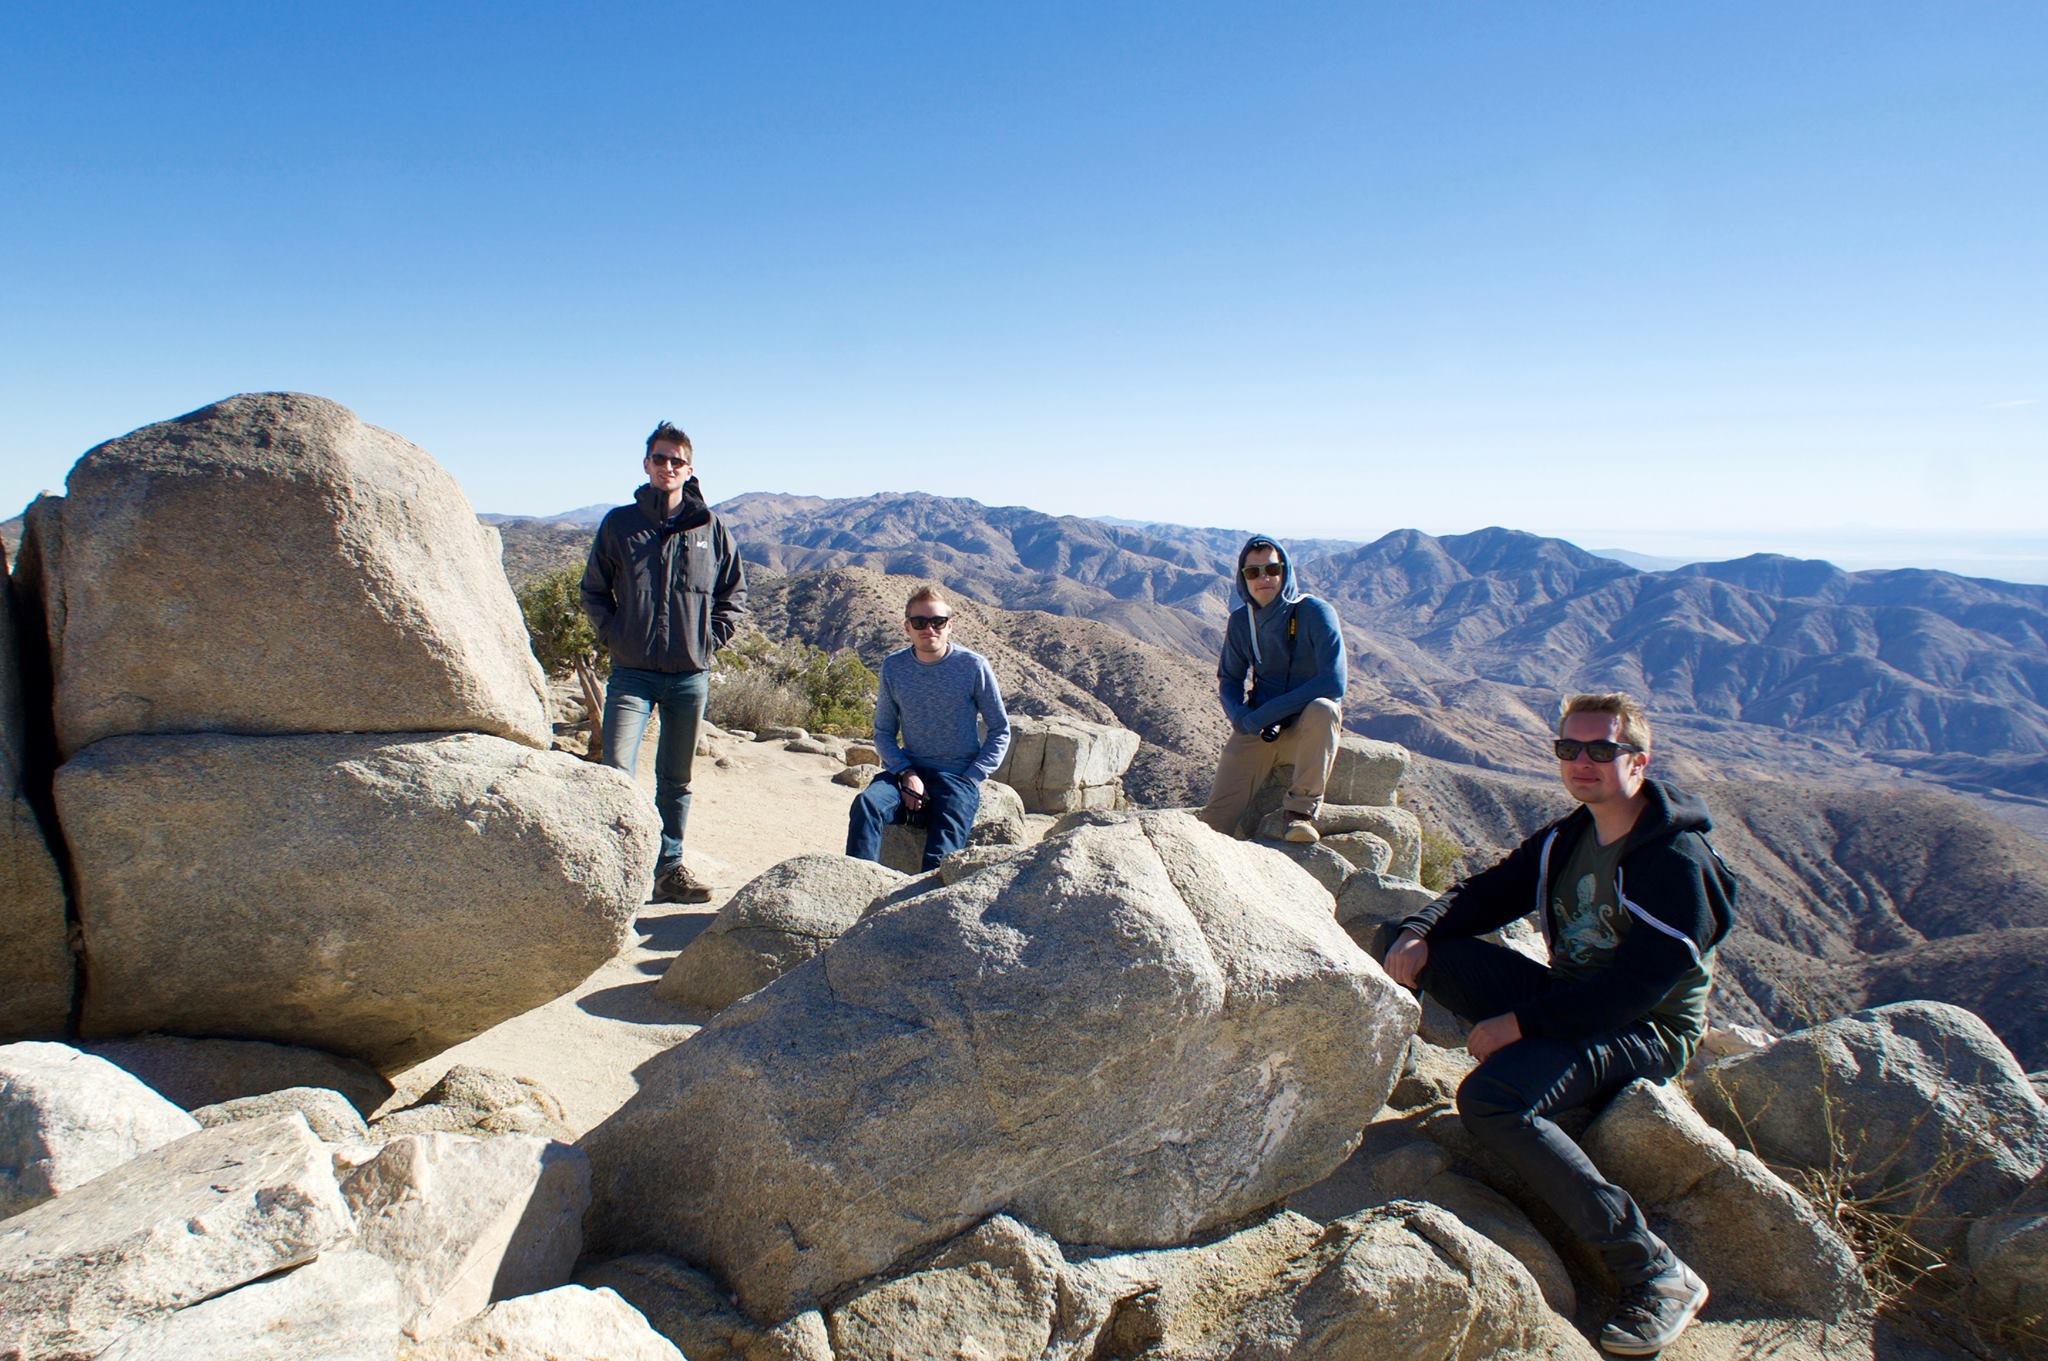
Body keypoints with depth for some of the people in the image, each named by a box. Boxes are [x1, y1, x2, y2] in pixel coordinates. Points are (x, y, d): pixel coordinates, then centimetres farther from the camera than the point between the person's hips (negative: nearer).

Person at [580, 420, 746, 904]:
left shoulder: (710, 527, 5)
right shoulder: (620, 523, 4)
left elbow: (735, 592, 14)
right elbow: (593, 590, 12)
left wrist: (711, 639, 2)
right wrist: (612, 636, -1)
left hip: (690, 675, 1)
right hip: (632, 674, -1)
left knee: (677, 780, 10)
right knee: (617, 772, -14)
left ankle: (670, 869, 21)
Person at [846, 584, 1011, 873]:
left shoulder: (973, 666, -6)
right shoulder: (894, 667, 2)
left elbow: (1000, 731, 1)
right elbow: (883, 732, 9)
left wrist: (970, 780, -9)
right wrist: (906, 773, -8)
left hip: (959, 777, -2)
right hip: (909, 770, 2)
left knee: (939, 858, -21)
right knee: (865, 805, -27)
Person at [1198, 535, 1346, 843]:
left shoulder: (1315, 612, -12)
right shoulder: (1240, 621, 3)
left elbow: (1333, 683, -21)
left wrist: (1266, 713, -22)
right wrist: (1241, 717, -10)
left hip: (1308, 730, -2)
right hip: (1257, 731, 2)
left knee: (1322, 709, -39)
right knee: (1214, 823, -16)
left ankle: (1302, 809, -24)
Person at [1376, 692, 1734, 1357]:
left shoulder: (1678, 863, -17)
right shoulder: (1566, 839, 6)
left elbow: (1633, 992, -23)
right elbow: (1487, 893, 8)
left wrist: (1520, 1024, -25)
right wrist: (1417, 932, -13)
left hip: (1645, 1033, -8)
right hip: (1566, 998, 8)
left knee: (1490, 1099, -34)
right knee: (1400, 940, -4)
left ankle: (1657, 1275, -22)